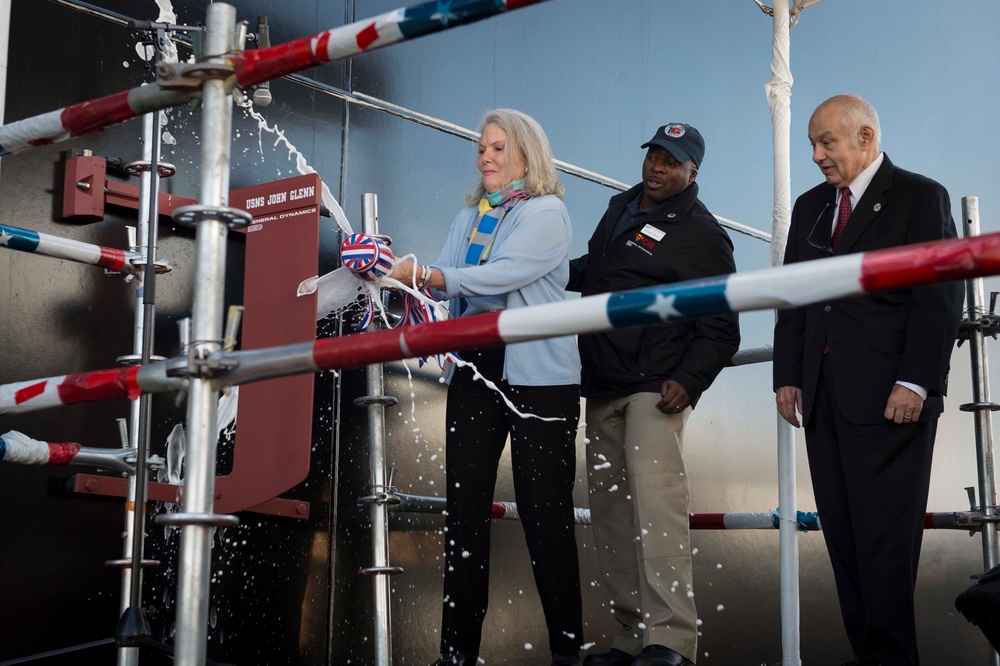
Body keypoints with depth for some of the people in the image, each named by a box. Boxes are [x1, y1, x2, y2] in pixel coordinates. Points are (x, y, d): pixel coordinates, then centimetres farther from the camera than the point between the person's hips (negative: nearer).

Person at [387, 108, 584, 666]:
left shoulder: (547, 213, -4)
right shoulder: (469, 218, 17)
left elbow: (500, 275, -18)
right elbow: (444, 281, 5)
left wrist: (422, 275, -23)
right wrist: (395, 273, -14)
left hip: (540, 379, -6)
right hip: (476, 374, 6)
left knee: (545, 511, -4)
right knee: (465, 506, 3)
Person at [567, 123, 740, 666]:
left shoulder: (702, 235, -4)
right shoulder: (621, 209, 17)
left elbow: (721, 331, -6)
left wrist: (689, 381, -19)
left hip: (655, 388, -8)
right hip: (602, 386, 8)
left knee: (654, 497, -21)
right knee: (609, 508, 6)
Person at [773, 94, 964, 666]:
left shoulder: (922, 197, 0)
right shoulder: (811, 207, 19)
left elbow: (941, 298, -7)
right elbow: (793, 299, 19)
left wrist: (915, 383, -15)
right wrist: (788, 376, 9)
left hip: (889, 400, -6)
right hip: (824, 399, 6)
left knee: (886, 536, -5)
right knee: (844, 534, 4)